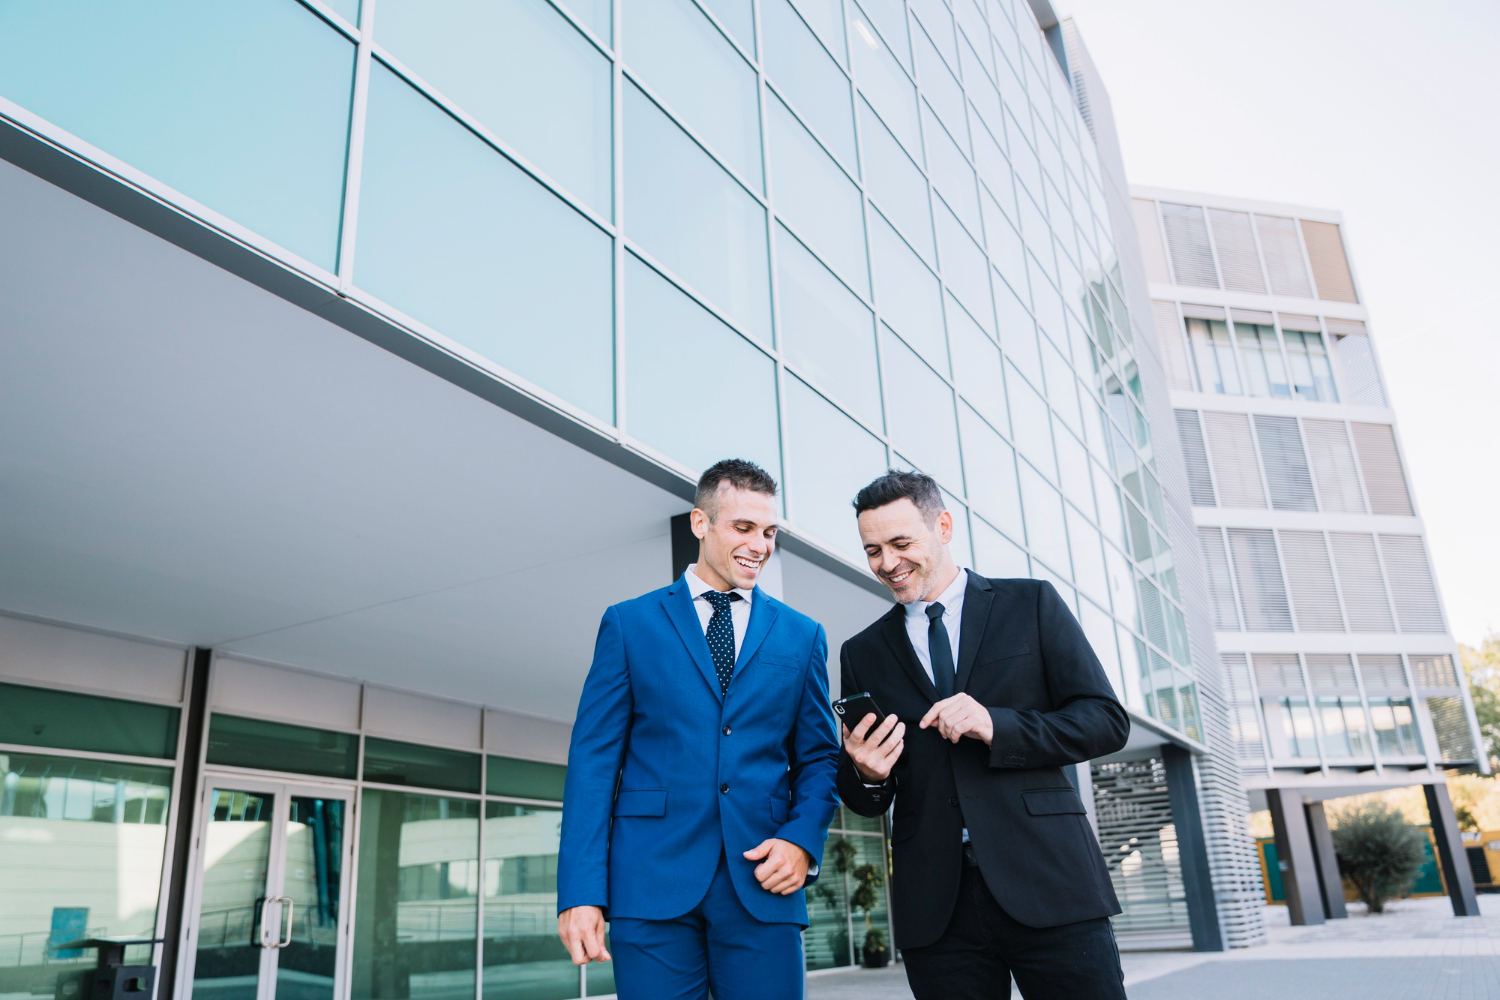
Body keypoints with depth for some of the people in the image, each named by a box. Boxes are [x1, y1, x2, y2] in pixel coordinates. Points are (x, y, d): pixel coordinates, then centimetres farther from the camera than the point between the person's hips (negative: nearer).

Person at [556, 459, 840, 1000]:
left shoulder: (802, 635, 12)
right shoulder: (629, 624, 6)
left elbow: (819, 756, 13)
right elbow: (594, 757, 1)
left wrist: (803, 839, -6)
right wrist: (581, 890, -7)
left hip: (762, 883, 2)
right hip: (652, 882, -1)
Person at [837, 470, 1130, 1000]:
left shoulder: (1031, 603, 6)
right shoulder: (862, 653, 12)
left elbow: (1107, 720, 1)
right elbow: (864, 801, 15)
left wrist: (997, 726, -14)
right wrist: (865, 775, -10)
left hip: (1048, 883, -2)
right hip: (936, 908, 2)